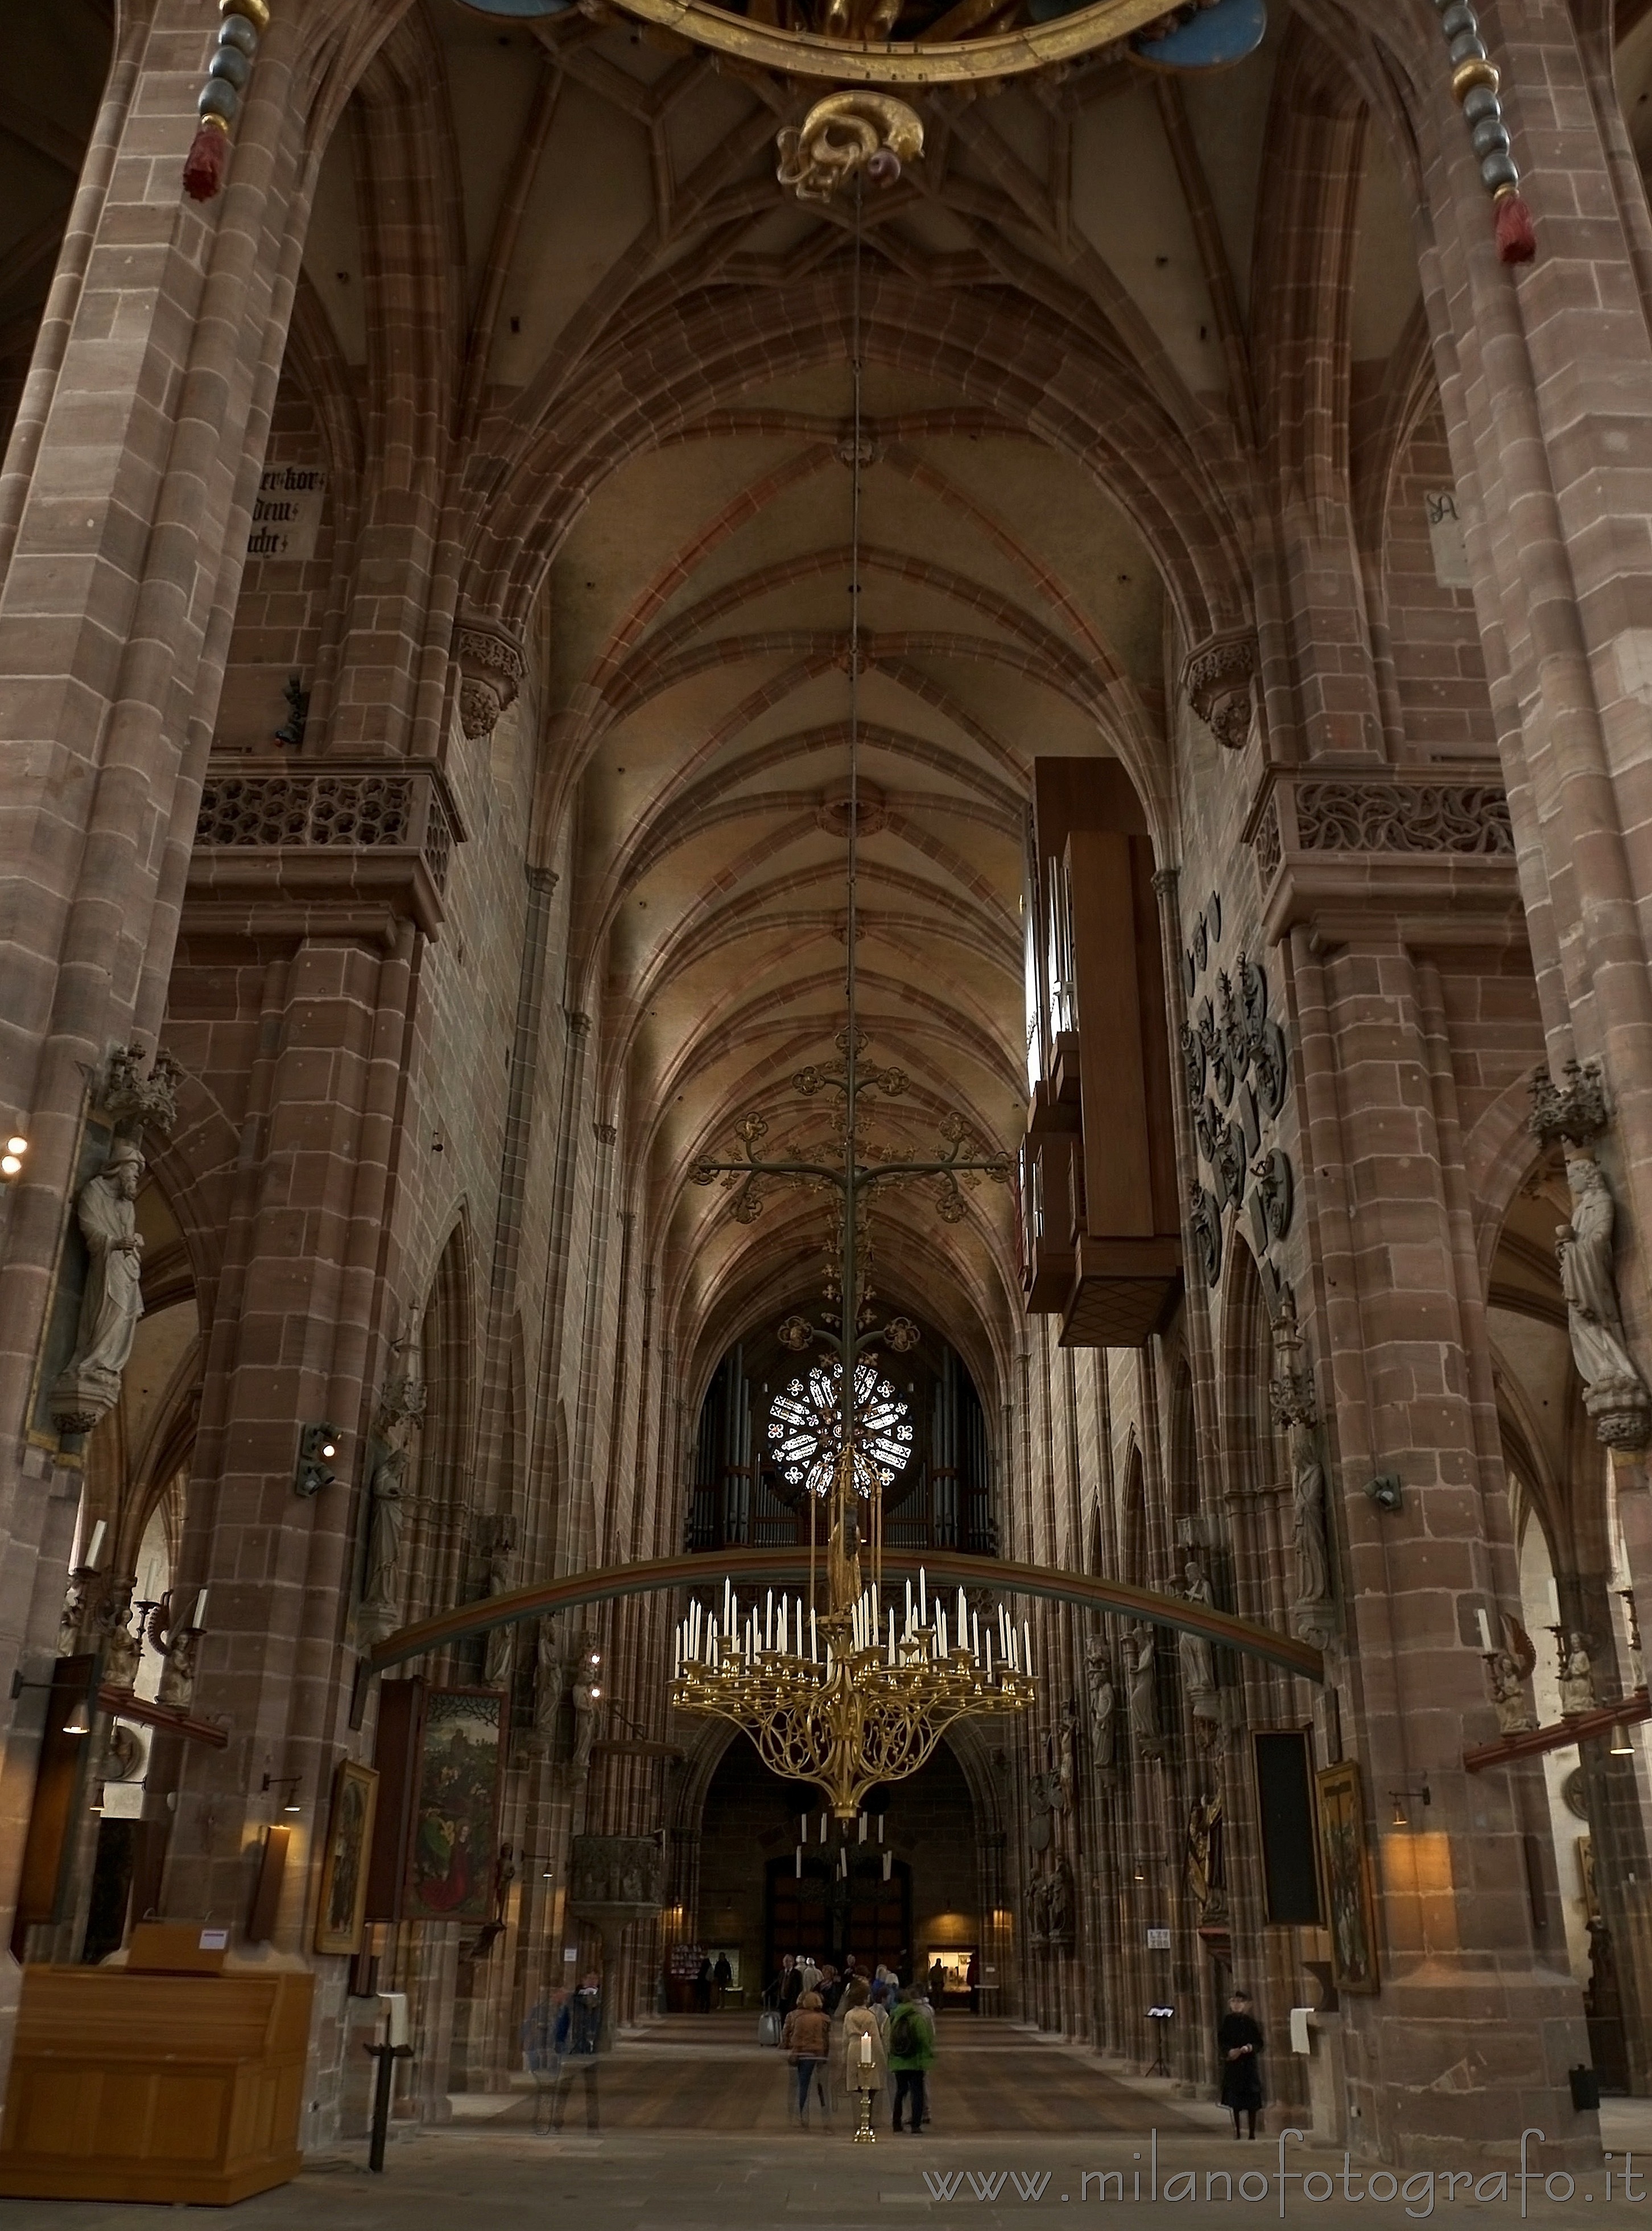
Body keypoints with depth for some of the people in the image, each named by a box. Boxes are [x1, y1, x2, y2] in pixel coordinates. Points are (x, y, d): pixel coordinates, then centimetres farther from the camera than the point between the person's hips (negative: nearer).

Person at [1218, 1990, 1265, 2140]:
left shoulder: (1251, 2022, 2)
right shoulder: (1227, 2021, 4)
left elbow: (1260, 2042, 1)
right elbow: (1221, 2042, 2)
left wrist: (1249, 2048, -17)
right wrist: (1229, 2051, -16)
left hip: (1249, 2062, 0)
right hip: (1232, 2064, 0)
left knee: (1251, 2100, -2)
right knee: (1234, 2100, -1)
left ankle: (1252, 2133, 5)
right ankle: (1236, 2131, 7)